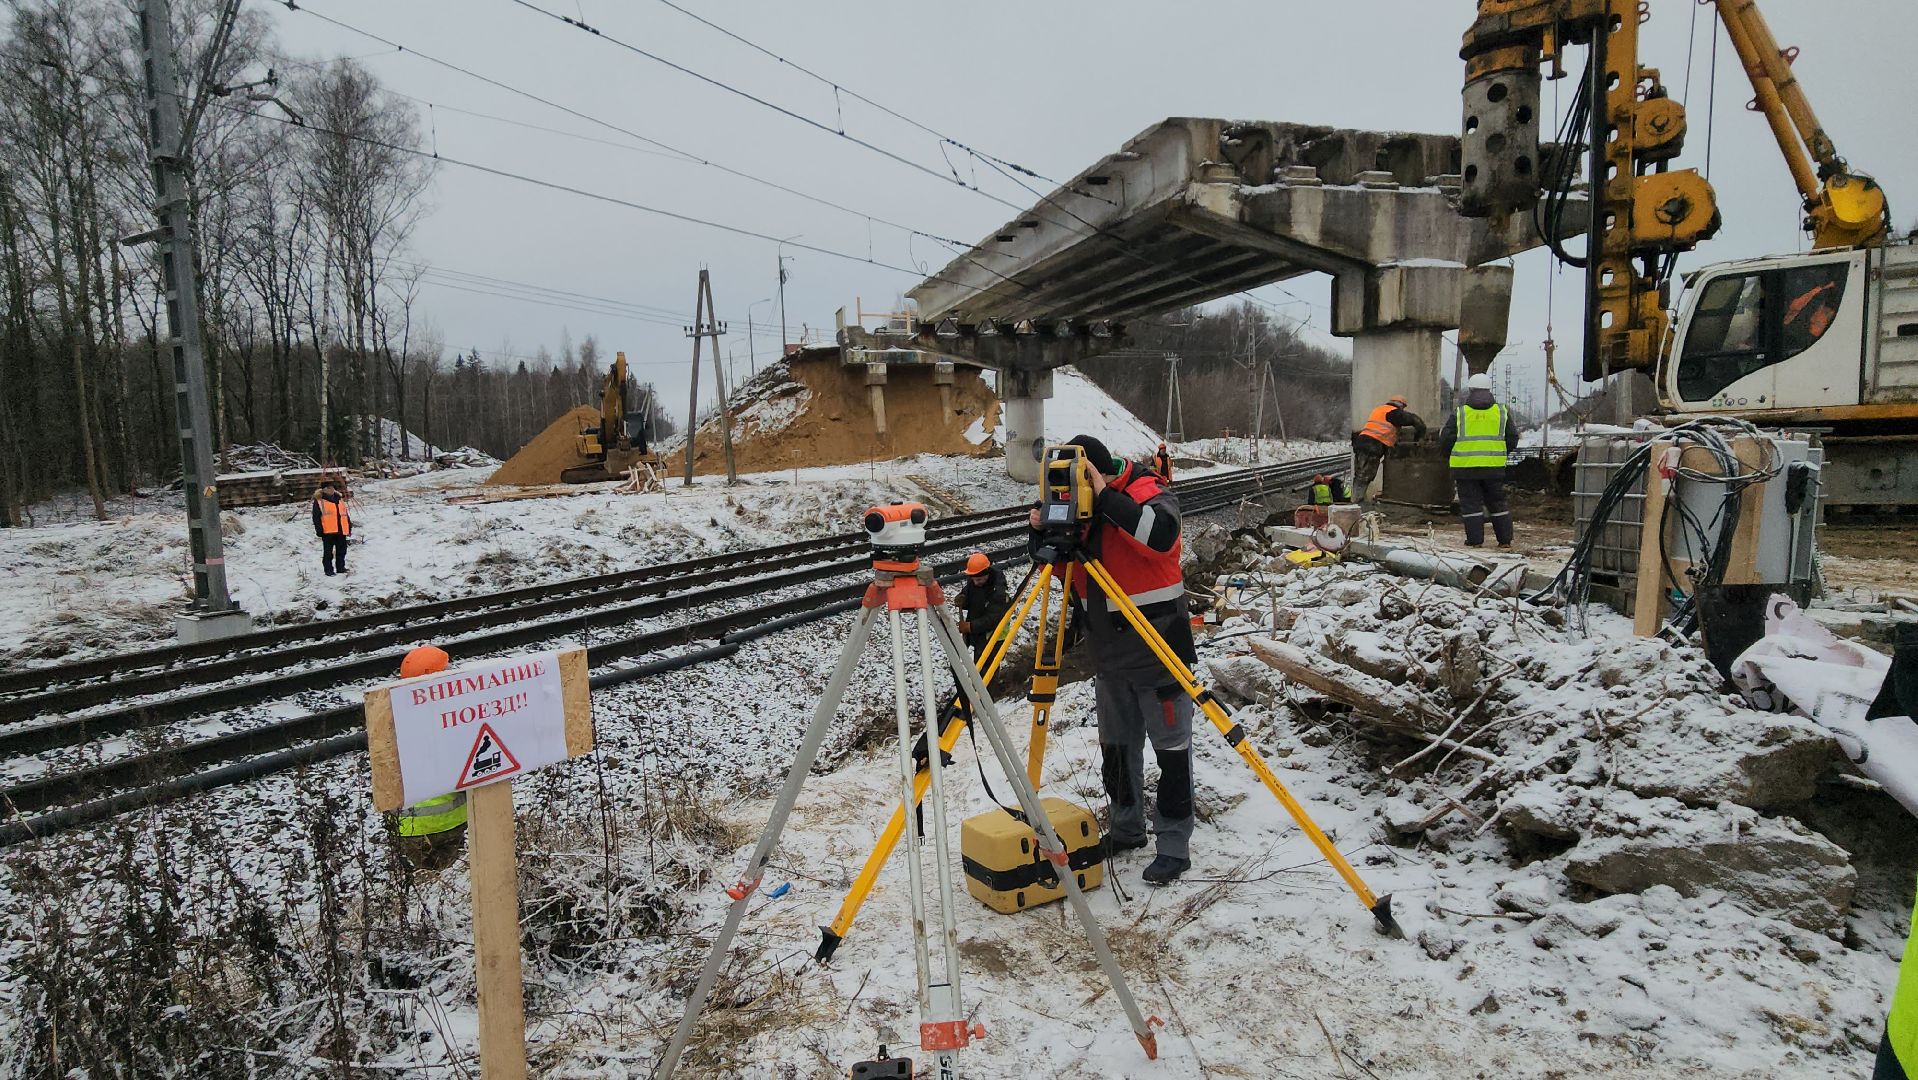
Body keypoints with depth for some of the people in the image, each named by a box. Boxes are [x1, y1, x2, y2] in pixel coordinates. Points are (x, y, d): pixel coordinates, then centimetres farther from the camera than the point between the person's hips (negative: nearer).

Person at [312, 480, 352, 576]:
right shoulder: (319, 501, -3)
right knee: (328, 551, 0)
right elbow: (316, 517, -5)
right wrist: (319, 530, -12)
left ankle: (341, 568, 21)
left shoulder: (340, 499, 15)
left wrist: (349, 527, 17)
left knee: (341, 550, 11)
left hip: (341, 530, 6)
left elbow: (345, 514, 21)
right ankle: (328, 569, 5)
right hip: (328, 531, -5)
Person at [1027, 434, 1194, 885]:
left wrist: (1105, 497, -30)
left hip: (1159, 647, -7)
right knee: (1117, 744, 17)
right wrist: (1042, 532, -10)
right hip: (1108, 656, 7)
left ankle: (1174, 846, 11)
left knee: (1171, 745, 1)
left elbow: (1161, 532, -32)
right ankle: (1126, 828, 33)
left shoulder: (1148, 490, -11)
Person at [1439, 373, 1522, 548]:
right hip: (1494, 467, 3)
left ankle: (1475, 540, 1)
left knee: (1471, 504, 3)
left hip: (1465, 467, -3)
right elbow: (1512, 439, 6)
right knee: (1497, 503, 13)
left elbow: (1445, 439, -3)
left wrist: (1458, 454, 15)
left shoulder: (1459, 413, -3)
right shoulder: (1502, 412, 5)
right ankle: (1505, 539, 16)